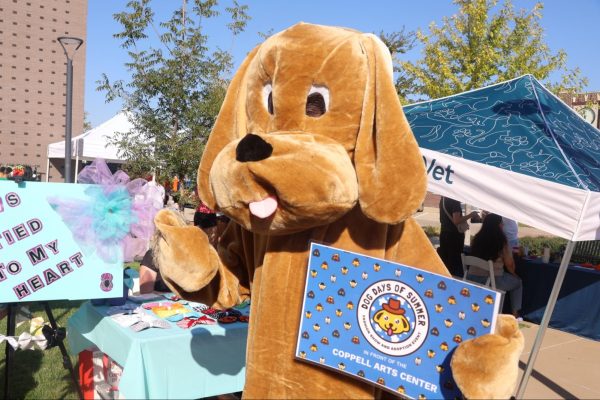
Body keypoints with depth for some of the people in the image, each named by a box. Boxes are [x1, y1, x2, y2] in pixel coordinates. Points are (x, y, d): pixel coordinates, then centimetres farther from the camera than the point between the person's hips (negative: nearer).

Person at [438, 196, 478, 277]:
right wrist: (470, 215, -15)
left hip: (444, 233, 8)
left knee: (444, 260, 13)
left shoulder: (443, 199, 7)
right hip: (454, 235, -8)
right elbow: (456, 221, -23)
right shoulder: (455, 201, -18)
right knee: (455, 261, 0)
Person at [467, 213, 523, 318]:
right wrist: (513, 274, 18)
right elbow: (509, 264, -5)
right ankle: (515, 314, 22)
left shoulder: (477, 238, 6)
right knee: (517, 282, 24)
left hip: (472, 278, 5)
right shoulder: (502, 241, -8)